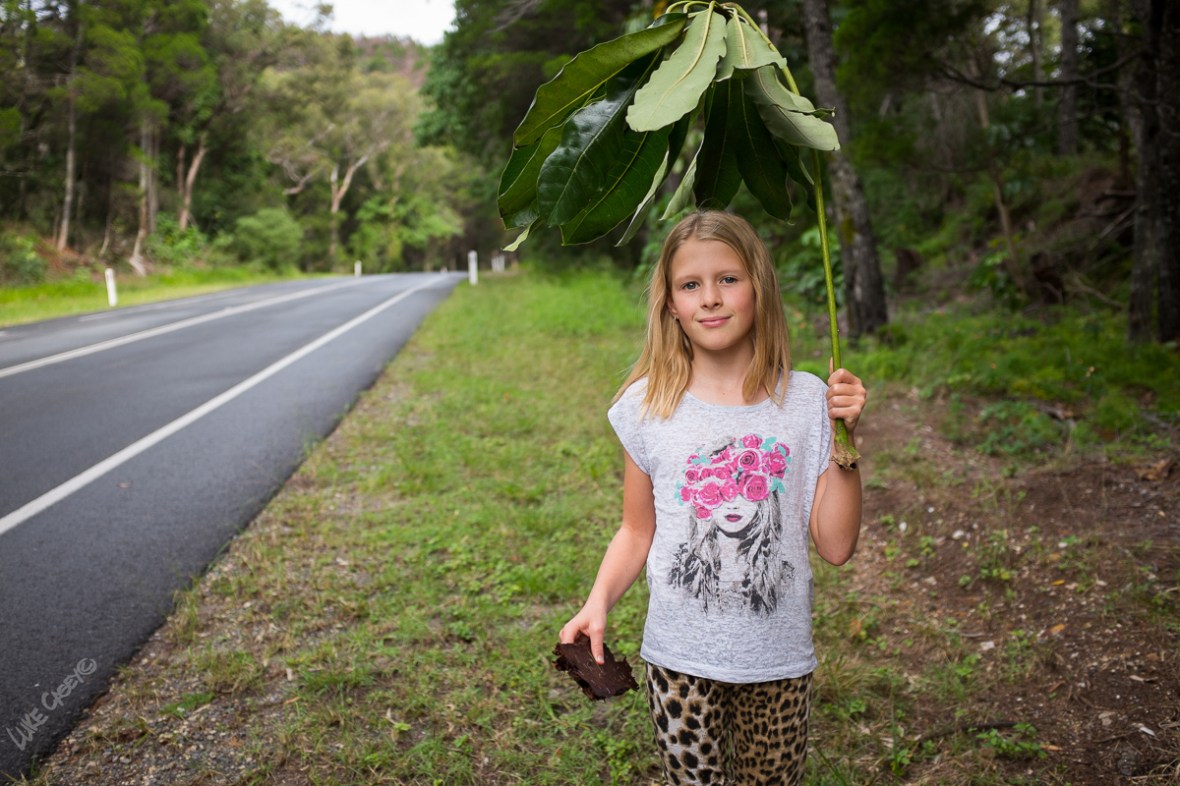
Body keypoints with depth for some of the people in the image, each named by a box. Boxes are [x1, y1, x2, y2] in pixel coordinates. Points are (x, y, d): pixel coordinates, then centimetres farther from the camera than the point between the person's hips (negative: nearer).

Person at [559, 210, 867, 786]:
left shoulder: (806, 402, -7)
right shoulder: (648, 407, -7)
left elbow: (836, 546, -6)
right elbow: (637, 531, 2)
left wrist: (846, 441, -14)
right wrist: (599, 601, -14)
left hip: (779, 661, 1)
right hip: (681, 659, 0)